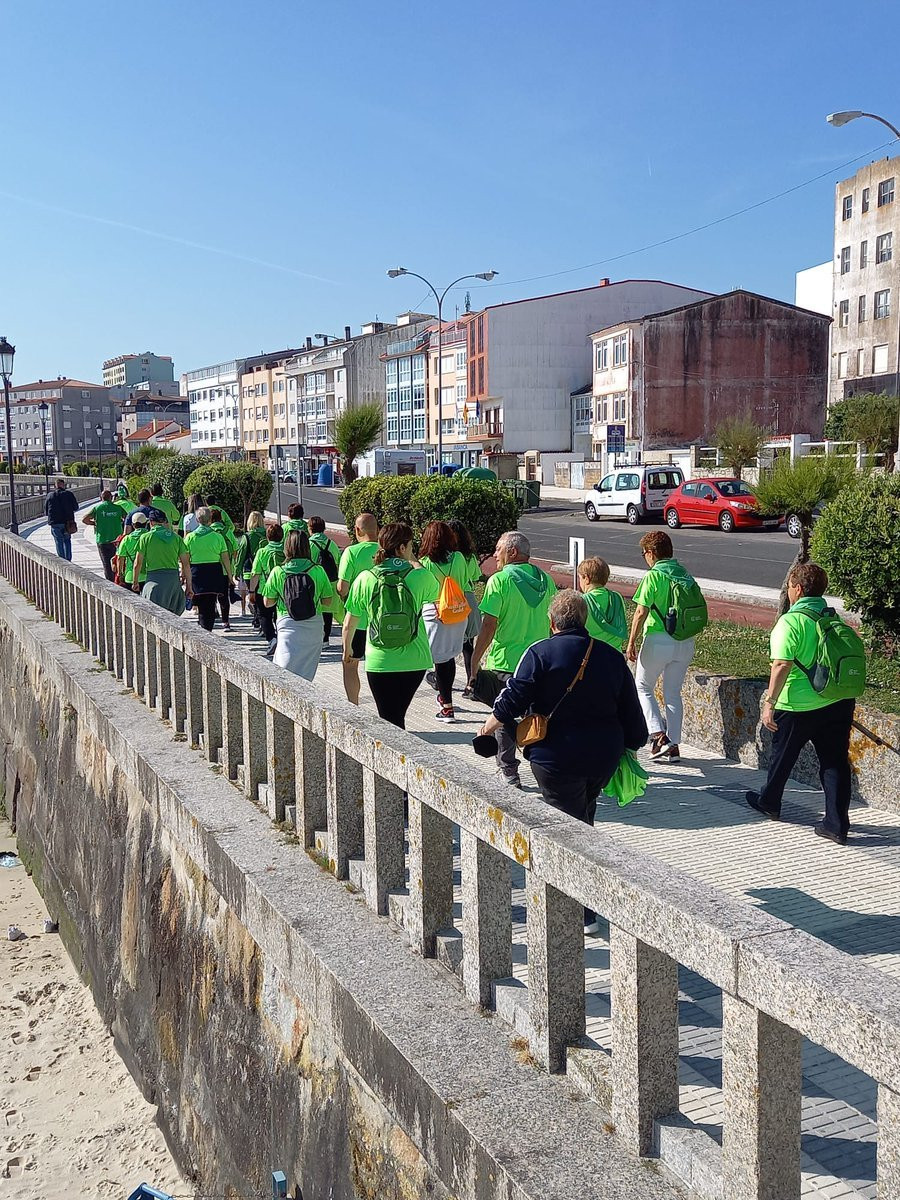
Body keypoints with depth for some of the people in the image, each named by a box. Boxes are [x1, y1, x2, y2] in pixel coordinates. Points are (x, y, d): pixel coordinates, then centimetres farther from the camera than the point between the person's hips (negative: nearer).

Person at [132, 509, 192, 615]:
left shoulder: (145, 537, 1)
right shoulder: (176, 537, 8)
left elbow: (138, 564, 2)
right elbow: (186, 563, 5)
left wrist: (135, 582, 16)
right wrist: (188, 584, 11)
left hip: (154, 577, -3)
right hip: (174, 577, 3)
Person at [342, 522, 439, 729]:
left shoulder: (365, 579, -7)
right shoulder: (419, 576, -9)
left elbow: (349, 625, 1)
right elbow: (435, 593, 16)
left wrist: (347, 649, 20)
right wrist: (415, 564, 20)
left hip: (379, 662, -1)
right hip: (414, 661, 1)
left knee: (388, 719, 6)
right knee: (398, 716, 19)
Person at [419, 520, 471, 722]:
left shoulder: (425, 562, -14)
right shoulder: (459, 558, -2)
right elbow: (464, 583, 7)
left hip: (435, 615, -4)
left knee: (441, 660, 3)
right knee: (450, 656, 19)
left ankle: (447, 707, 4)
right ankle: (444, 694, 37)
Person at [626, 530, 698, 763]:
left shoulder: (654, 576, -11)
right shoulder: (685, 574, 7)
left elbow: (641, 612, -14)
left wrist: (631, 642, -8)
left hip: (658, 640, -6)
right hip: (685, 641, 6)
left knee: (643, 686, 13)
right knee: (673, 693, 15)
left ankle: (658, 735, -1)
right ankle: (674, 746, 15)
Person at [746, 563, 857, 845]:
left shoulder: (790, 621, -16)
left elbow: (782, 665, -24)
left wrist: (770, 701, -19)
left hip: (799, 706, -5)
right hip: (839, 703, 5)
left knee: (782, 756, 17)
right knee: (835, 762, 6)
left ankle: (768, 803, 37)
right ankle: (837, 825, 5)